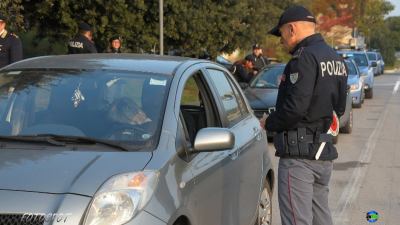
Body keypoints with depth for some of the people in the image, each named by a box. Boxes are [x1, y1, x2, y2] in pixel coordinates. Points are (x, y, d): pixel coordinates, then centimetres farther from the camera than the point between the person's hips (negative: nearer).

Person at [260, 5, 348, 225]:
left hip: (299, 152, -9)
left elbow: (294, 108, -23)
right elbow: (339, 108, 17)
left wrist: (268, 123, -7)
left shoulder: (305, 58, -16)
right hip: (325, 152, 9)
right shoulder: (335, 59, 14)